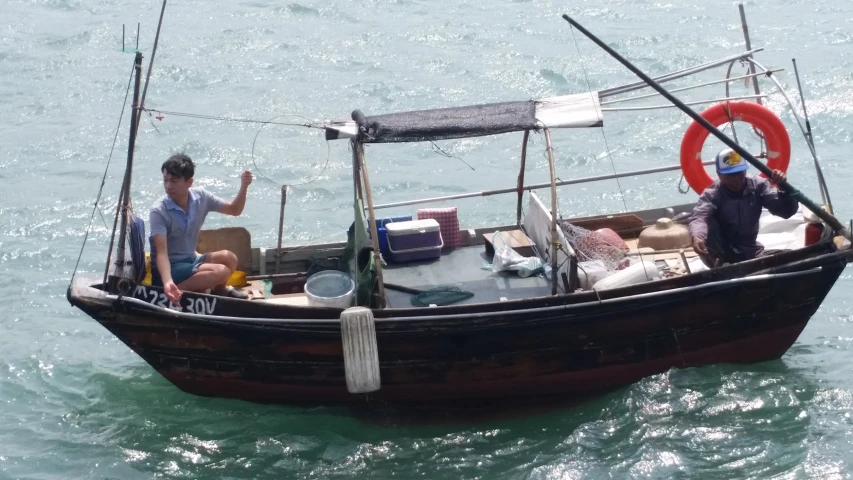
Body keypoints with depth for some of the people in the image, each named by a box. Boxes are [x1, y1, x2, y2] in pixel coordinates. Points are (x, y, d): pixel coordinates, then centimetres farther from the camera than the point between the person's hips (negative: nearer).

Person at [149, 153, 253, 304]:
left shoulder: (201, 197, -3)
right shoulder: (159, 211, -20)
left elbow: (234, 210, 9)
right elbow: (161, 252, -29)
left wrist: (244, 187, -11)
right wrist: (167, 282, -47)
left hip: (190, 260, 6)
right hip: (168, 268, -6)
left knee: (228, 258, -22)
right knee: (221, 271, -27)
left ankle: (218, 291, 3)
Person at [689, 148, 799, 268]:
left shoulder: (758, 186, -4)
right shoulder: (712, 194, -13)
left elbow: (787, 211, -12)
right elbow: (699, 217, -34)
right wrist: (696, 237, -57)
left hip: (749, 251, 3)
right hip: (721, 251, -3)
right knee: (708, 223, -30)